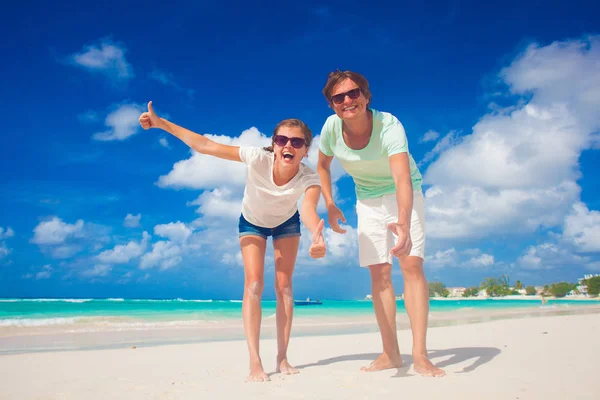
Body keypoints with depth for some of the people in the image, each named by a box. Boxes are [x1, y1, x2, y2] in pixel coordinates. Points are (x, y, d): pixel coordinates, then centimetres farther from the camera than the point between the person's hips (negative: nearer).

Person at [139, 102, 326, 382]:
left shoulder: (310, 179, -36)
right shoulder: (258, 159, -38)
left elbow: (309, 210, -57)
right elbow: (205, 146, -37)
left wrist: (317, 236, -79)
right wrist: (160, 123, -40)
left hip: (286, 224, 1)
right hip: (252, 222, -1)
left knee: (284, 286, -2)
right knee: (253, 284, -12)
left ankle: (282, 358, 9)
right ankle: (255, 363, -10)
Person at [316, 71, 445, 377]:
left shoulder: (389, 125, -31)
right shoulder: (331, 128, -18)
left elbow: (403, 179, -45)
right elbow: (323, 165, 3)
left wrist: (403, 224, -60)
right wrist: (329, 204, -6)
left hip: (403, 193, -3)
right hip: (368, 199, 4)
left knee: (411, 263, -18)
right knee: (379, 273, 1)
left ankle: (420, 355, -13)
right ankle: (391, 354, 9)